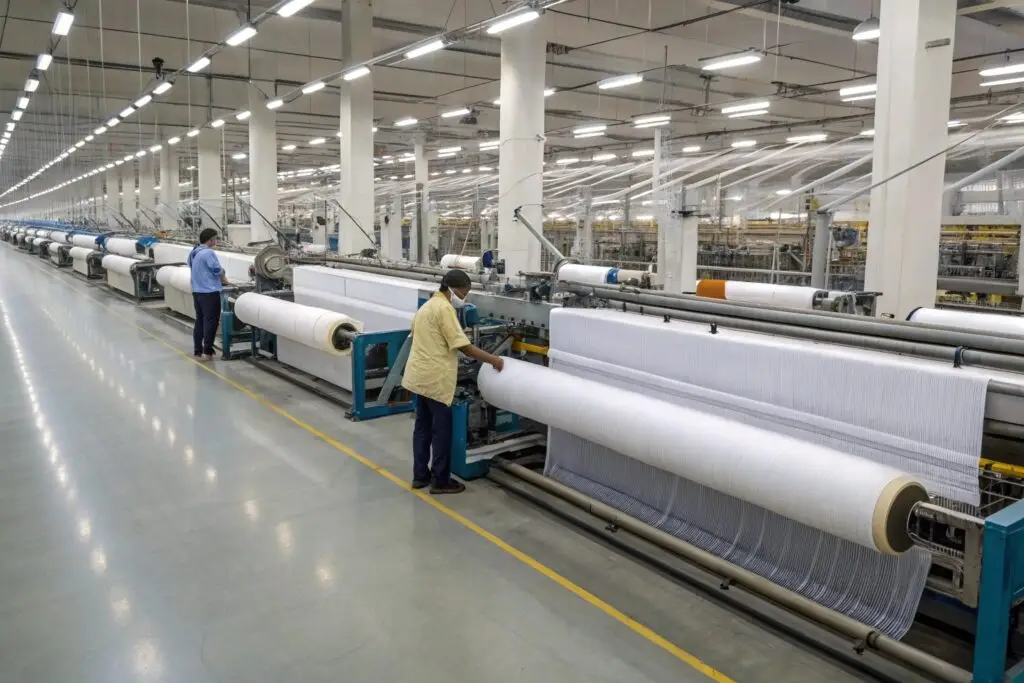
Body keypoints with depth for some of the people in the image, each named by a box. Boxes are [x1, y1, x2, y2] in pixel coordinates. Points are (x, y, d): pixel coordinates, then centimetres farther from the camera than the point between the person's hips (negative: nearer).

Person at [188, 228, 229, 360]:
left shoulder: (193, 253, 12)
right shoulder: (208, 253, -16)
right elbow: (217, 270, -12)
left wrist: (219, 279, 20)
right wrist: (225, 281, 7)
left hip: (197, 291, 9)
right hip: (209, 292, -9)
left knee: (199, 320, 13)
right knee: (211, 321, -4)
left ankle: (197, 350, 16)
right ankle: (207, 351, -6)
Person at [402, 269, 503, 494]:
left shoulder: (427, 305, 16)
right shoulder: (444, 308, -15)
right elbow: (464, 346, -19)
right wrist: (493, 360, -11)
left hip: (420, 375, 10)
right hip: (435, 378, -10)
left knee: (423, 426, 15)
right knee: (441, 430, 0)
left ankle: (420, 475, 22)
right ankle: (440, 481, 8)